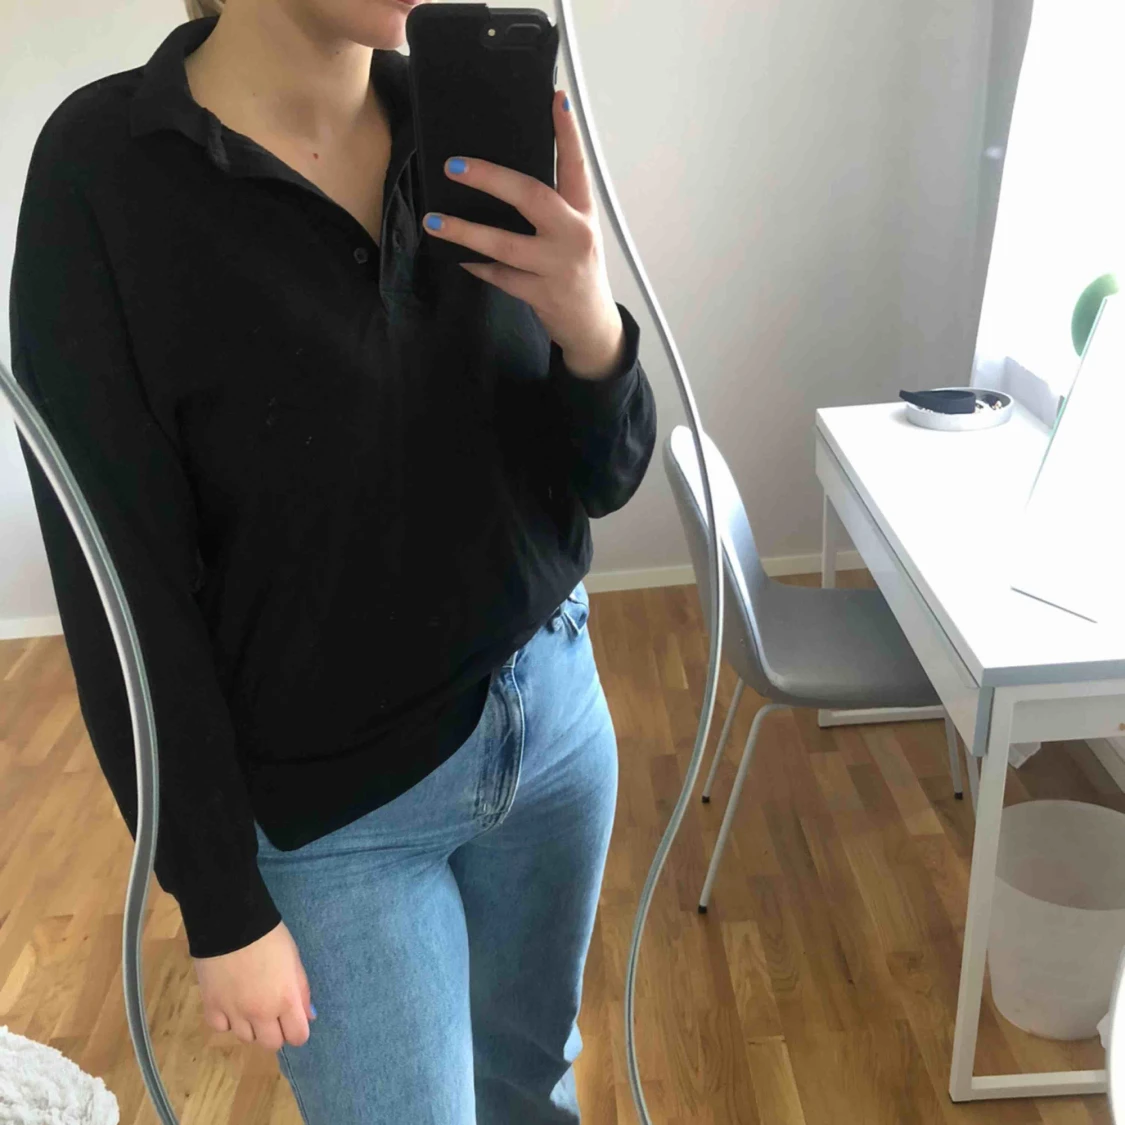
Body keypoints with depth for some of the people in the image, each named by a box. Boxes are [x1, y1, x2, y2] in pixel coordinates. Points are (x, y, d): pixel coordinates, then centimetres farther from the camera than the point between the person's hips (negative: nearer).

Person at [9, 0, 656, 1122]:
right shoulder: (104, 171, -17)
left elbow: (601, 480, -2)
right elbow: (125, 584, -14)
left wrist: (590, 331, -24)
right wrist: (223, 905, -8)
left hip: (556, 713, 4)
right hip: (331, 807, -3)